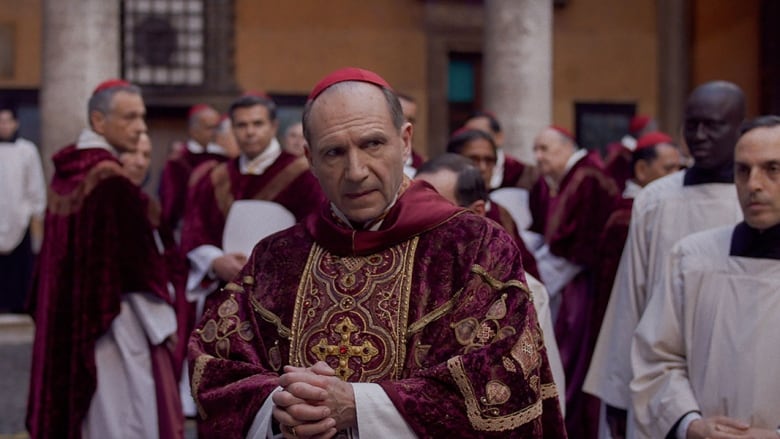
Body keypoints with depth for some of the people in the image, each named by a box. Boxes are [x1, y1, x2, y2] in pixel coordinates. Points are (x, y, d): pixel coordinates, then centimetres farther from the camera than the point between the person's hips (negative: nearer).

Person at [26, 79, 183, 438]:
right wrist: (162, 323, -10)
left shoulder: (66, 171, 6)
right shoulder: (112, 181, -19)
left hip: (67, 319, 9)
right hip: (113, 322, -9)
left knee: (74, 405, 15)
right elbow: (138, 262, -17)